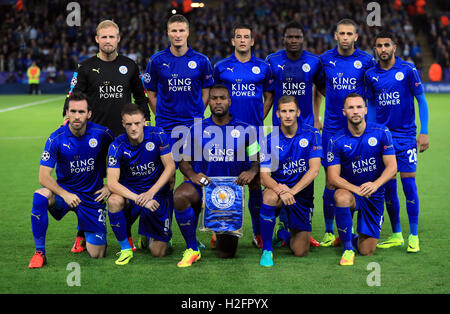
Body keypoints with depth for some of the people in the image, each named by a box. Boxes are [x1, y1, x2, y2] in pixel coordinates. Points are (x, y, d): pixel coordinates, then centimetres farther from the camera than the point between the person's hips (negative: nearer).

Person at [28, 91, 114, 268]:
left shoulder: (102, 134, -10)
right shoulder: (56, 139, -13)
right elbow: (44, 176, -15)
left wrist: (110, 185, -1)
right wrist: (65, 194, -29)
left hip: (92, 197, 1)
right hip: (64, 191, 0)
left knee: (97, 254, -6)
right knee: (39, 197, -36)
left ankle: (83, 232, 32)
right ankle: (39, 252, -21)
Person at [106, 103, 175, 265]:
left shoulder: (157, 135, -14)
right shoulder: (117, 146, -16)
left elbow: (170, 167, -13)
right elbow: (112, 182, -22)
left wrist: (150, 193, -25)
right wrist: (139, 199, -34)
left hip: (158, 193, 0)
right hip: (130, 190, 0)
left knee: (158, 252, -6)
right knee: (114, 201, -37)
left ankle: (149, 235, 33)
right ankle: (125, 249, -15)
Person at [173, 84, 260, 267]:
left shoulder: (245, 130, 2)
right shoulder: (197, 129, 3)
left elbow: (258, 160, 7)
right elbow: (184, 161, 6)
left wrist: (252, 171, -16)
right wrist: (192, 175, -16)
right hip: (203, 184, 0)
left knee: (227, 254, 0)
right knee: (180, 196, -38)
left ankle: (222, 235, 40)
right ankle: (192, 249, -21)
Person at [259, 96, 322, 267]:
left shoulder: (312, 134, -8)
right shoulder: (270, 140, -5)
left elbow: (314, 170, -15)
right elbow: (264, 176, -11)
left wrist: (292, 191, -27)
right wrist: (280, 189, -33)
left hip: (303, 194, 0)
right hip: (278, 187, 0)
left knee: (300, 251, -6)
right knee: (269, 197, -39)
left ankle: (287, 234, 33)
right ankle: (267, 250, -22)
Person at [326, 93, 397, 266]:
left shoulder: (381, 133, -7)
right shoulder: (336, 141, -9)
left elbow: (392, 166, -10)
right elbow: (333, 177, -12)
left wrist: (375, 184, -30)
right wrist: (356, 189, -30)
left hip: (374, 195, 1)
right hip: (349, 190, -1)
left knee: (367, 251, -3)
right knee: (342, 198, -40)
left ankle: (352, 237, 35)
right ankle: (347, 247, -20)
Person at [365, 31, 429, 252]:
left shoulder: (407, 70, -5)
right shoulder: (371, 75, 5)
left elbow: (421, 100, -2)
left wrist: (424, 132, -8)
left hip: (406, 134, -3)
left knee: (408, 182, -5)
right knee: (388, 186, 4)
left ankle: (413, 236, 3)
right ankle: (396, 235, 15)